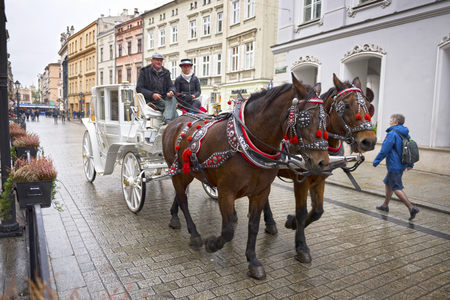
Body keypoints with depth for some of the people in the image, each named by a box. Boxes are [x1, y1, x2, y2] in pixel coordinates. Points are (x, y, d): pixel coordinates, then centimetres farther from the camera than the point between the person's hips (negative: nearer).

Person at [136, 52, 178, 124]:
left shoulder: (165, 73, 20)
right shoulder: (144, 72, 7)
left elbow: (171, 86, 15)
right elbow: (139, 88, -1)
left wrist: (171, 91, -14)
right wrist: (152, 95, -18)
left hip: (164, 98, 4)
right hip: (150, 100, -3)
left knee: (172, 99, -32)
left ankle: (166, 121, -50)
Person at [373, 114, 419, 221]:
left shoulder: (392, 134, -17)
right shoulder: (406, 135, 11)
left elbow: (384, 150, -18)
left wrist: (376, 161, -9)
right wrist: (410, 164, 21)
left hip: (394, 166, -10)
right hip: (401, 165, 10)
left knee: (396, 188, -6)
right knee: (388, 183, 21)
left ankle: (411, 208, -13)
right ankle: (385, 205, 30)